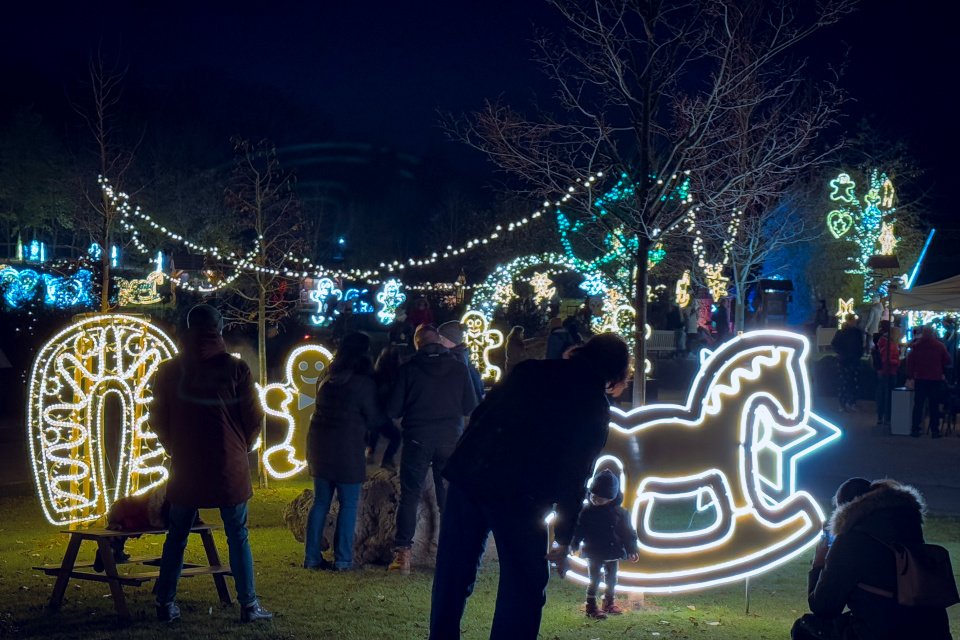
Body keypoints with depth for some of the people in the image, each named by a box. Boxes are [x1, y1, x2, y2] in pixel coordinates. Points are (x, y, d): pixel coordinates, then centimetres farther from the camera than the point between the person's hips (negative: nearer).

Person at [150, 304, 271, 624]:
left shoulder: (168, 372, 0)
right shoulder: (236, 369, -6)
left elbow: (158, 421, 7)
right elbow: (254, 419, -2)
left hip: (184, 467, 2)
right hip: (229, 468, -2)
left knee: (176, 537, 12)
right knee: (237, 537, 6)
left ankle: (165, 604, 14)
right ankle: (248, 605, 7)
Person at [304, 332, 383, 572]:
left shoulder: (326, 375, 8)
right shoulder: (363, 383, -11)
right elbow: (374, 418, -5)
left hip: (318, 442, 6)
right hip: (347, 448, -6)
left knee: (320, 502, 12)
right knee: (348, 504, 2)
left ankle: (311, 557, 13)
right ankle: (343, 559, 3)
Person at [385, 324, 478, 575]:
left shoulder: (409, 368, -4)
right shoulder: (459, 368, 1)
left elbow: (392, 409, -2)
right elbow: (471, 407, 6)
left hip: (417, 439, -1)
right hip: (450, 439, 2)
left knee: (409, 496, 3)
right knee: (450, 497, 9)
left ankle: (402, 553, -2)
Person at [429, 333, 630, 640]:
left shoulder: (531, 371, 15)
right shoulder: (596, 409, 2)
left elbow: (480, 414, 15)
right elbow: (575, 478, 0)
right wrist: (564, 539, 7)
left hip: (468, 475, 5)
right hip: (520, 497, -5)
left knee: (453, 573, 16)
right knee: (524, 588, 9)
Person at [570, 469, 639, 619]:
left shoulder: (620, 513, -3)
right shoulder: (587, 512, -7)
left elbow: (627, 533, 5)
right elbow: (578, 530, 0)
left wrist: (632, 550, 5)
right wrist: (574, 545, -6)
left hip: (613, 553, 3)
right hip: (594, 554, -3)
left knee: (611, 579, 14)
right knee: (594, 580, -3)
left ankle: (609, 603, 29)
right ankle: (591, 607, 3)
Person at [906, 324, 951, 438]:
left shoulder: (916, 345, -2)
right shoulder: (940, 346, -5)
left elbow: (910, 362, 1)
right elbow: (947, 361, 1)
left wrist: (910, 376, 9)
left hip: (920, 379, 1)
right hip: (935, 379, -1)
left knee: (918, 404, 6)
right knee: (934, 406, 5)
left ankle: (915, 430, 3)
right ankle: (935, 430, 3)